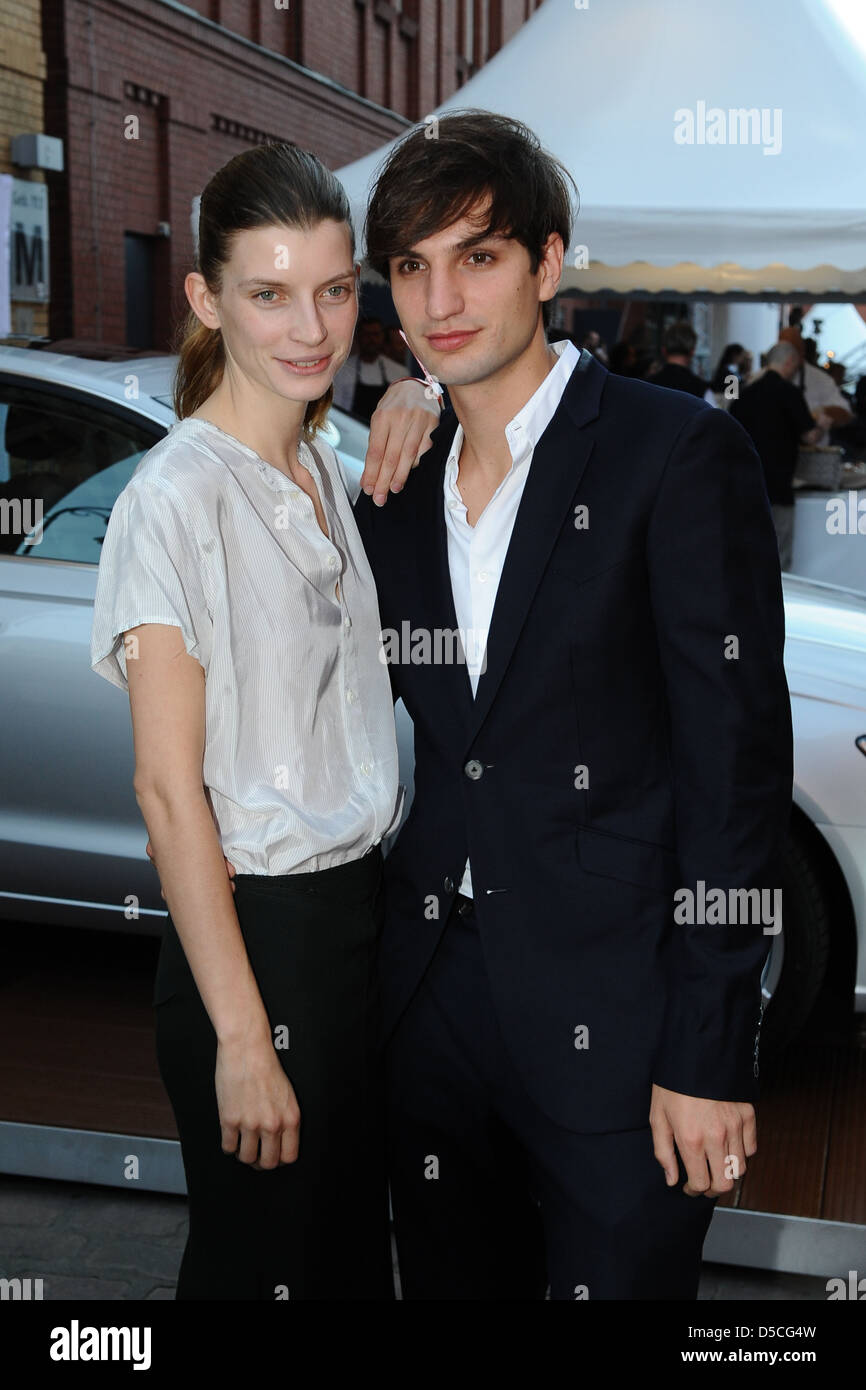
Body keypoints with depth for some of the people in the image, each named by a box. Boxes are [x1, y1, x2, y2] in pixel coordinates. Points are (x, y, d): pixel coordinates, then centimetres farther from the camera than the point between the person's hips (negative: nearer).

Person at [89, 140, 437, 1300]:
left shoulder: (327, 468, 7)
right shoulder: (177, 497, -16)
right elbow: (169, 789, -18)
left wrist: (413, 412, 4)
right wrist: (243, 1039, -19)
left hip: (366, 908, 8)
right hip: (258, 937, -7)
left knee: (358, 1247, 21)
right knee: (262, 1260, 11)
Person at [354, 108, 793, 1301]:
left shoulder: (678, 452, -9)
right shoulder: (393, 488, 9)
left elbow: (736, 756, -13)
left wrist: (711, 1053, -15)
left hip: (612, 1021, -5)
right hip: (433, 998, 6)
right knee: (454, 1280, 19)